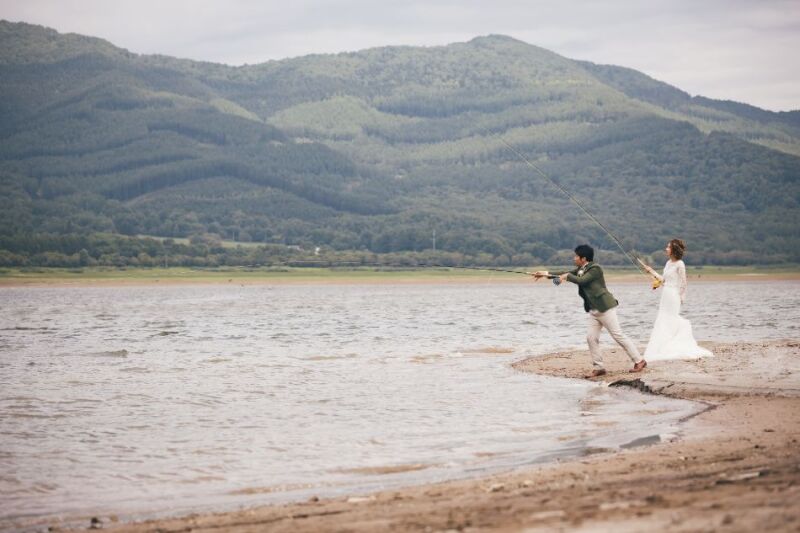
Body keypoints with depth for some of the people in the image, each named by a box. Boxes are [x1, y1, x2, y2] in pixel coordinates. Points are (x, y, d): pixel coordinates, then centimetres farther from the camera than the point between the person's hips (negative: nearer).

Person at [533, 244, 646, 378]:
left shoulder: (595, 268, -15)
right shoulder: (581, 269, 12)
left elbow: (581, 281, -25)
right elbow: (566, 274, 16)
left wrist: (567, 276, -14)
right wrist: (547, 274, 10)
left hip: (605, 308, -9)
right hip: (594, 310, 9)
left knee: (618, 335, -7)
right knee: (591, 338, 2)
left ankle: (639, 361, 0)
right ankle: (598, 367, 7)